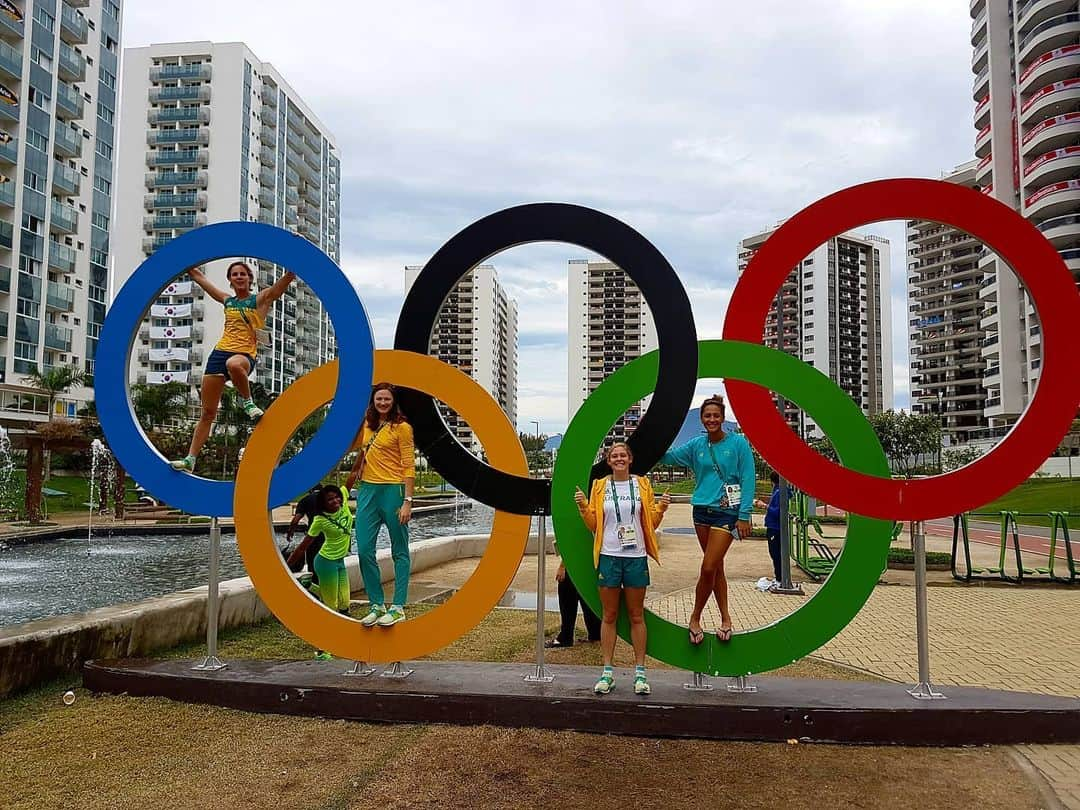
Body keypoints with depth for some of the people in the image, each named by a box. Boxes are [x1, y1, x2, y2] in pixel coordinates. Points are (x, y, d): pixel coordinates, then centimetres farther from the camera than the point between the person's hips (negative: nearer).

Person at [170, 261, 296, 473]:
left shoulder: (261, 299, 6)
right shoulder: (227, 301, 19)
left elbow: (285, 281, -9)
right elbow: (199, 277, 29)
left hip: (244, 354, -5)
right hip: (220, 352, 5)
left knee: (234, 364, -45)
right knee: (208, 413, 4)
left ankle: (247, 401, -16)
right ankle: (190, 459, 10)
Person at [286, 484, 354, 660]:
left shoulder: (344, 504, -4)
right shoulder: (320, 520, -17)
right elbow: (303, 546, -13)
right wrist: (287, 566, -11)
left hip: (340, 561, 7)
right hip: (327, 562, -7)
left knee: (344, 606, 9)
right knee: (330, 607, -2)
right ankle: (321, 650, 8)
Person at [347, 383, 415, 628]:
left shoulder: (402, 427, -6)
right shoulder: (368, 424, 12)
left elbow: (409, 466, -9)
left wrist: (407, 501, -15)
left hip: (393, 490, -6)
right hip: (368, 490, 6)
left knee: (399, 552, 3)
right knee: (364, 549, 2)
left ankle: (398, 607, 8)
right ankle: (377, 605, 13)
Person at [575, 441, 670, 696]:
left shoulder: (642, 484, 5)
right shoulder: (600, 486, 5)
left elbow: (651, 523, 7)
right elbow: (593, 524, 6)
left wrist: (661, 508, -11)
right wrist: (583, 506, -10)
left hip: (636, 557, 0)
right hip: (609, 557, 0)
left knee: (637, 616, 6)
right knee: (609, 615, 6)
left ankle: (640, 672, 13)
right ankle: (607, 672, 12)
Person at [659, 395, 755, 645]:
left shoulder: (738, 443, -6)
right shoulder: (696, 445, 6)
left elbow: (748, 480, -7)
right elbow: (667, 457, 8)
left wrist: (744, 516, -12)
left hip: (727, 512, -5)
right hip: (702, 510, 5)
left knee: (708, 567, -8)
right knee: (716, 567, 12)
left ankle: (695, 618, 10)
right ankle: (725, 618, 24)